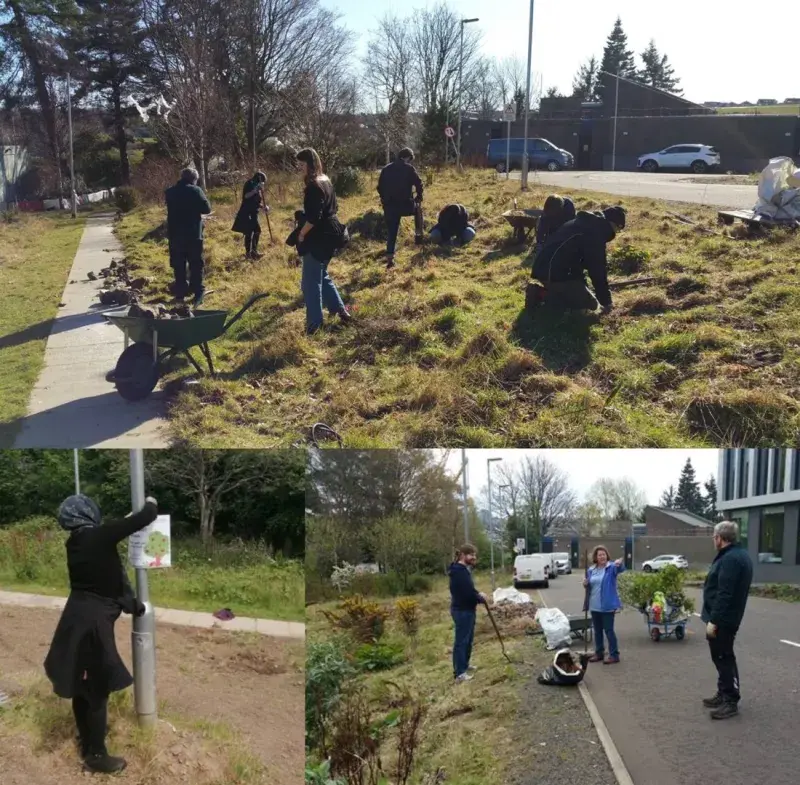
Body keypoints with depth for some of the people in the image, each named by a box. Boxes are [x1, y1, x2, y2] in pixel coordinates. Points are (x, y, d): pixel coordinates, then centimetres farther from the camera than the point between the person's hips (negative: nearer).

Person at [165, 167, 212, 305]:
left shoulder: (170, 191, 6)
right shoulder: (195, 190, -9)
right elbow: (207, 209, -8)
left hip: (175, 234, 4)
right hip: (193, 234, -4)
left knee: (178, 265, 11)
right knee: (196, 264, 3)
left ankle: (180, 293, 14)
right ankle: (198, 293, 1)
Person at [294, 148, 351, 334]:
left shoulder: (314, 186, -20)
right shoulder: (326, 181, 10)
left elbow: (313, 217, -26)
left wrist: (301, 234, -13)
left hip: (318, 238, -10)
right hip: (329, 234, 10)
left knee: (311, 281, -1)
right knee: (321, 275, 23)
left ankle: (314, 323, 5)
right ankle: (340, 310, 25)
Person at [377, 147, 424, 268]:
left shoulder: (386, 169, 12)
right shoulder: (409, 168, -2)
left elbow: (380, 188, 15)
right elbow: (419, 185, -4)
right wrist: (418, 198, 13)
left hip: (389, 206, 3)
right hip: (405, 204, -3)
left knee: (391, 233, 10)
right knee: (418, 209, 31)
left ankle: (390, 259, 3)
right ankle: (418, 234, 30)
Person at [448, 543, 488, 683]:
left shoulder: (463, 569, 12)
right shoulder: (460, 571, -22)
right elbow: (468, 592, -25)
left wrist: (478, 595, -1)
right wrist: (481, 599, -8)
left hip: (466, 609, 11)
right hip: (462, 610, -11)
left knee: (468, 639, 20)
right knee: (461, 640, -6)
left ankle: (464, 665, 34)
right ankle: (459, 673, -3)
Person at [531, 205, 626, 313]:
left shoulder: (584, 223, 21)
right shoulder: (596, 232, -10)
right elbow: (598, 269, -9)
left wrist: (582, 284, 33)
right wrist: (606, 301, -1)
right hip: (554, 272, -10)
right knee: (590, 303, -4)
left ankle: (540, 291, 9)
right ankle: (545, 295, -8)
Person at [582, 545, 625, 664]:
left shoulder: (611, 567, -9)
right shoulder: (591, 570, 8)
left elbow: (621, 569, -32)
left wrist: (620, 563, -56)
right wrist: (585, 584, -6)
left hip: (607, 605, -6)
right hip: (594, 605, 6)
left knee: (609, 630, -3)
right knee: (597, 630, 14)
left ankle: (614, 655, 5)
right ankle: (599, 653, 24)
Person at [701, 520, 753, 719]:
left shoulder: (730, 559, -22)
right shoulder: (738, 555, 13)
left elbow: (724, 594, -27)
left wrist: (713, 620, -24)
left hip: (722, 620, -11)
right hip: (727, 618, 11)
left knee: (724, 658, -4)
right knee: (721, 657, 17)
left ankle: (731, 701, 1)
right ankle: (724, 695, 26)